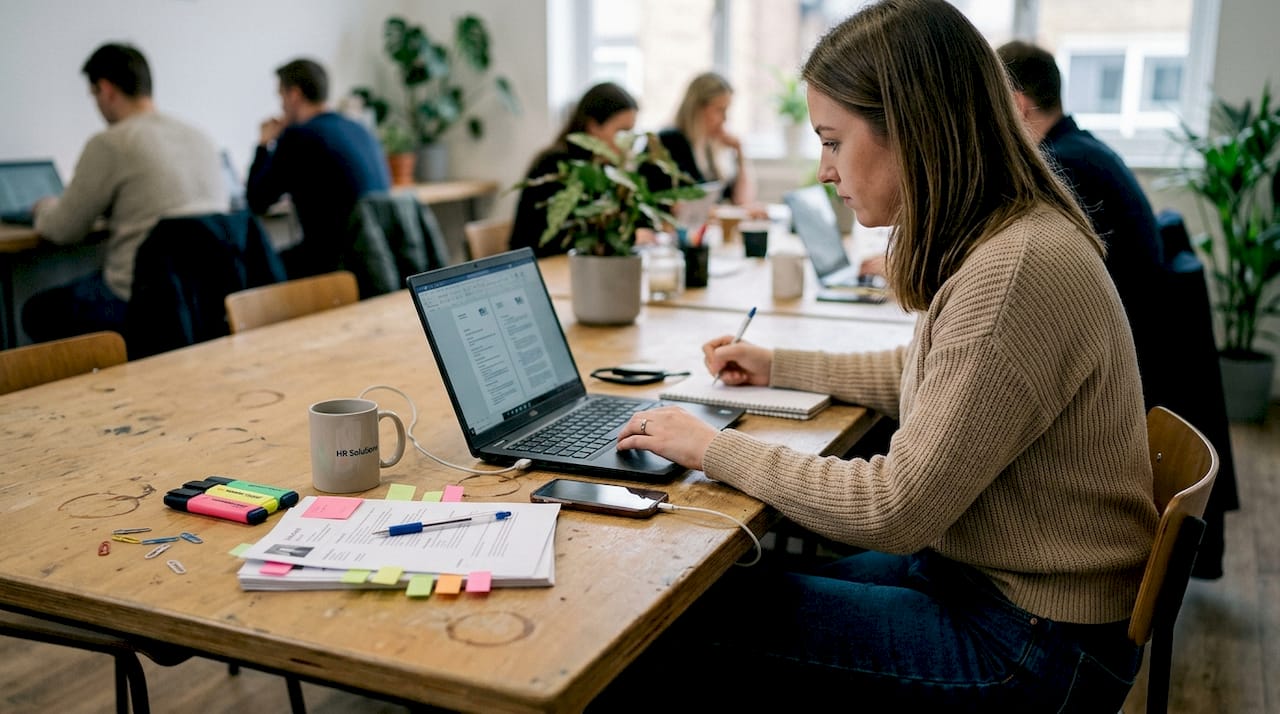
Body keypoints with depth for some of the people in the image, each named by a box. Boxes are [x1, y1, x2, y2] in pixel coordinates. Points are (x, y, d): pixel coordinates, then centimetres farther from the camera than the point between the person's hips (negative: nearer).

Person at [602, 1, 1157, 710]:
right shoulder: (994, 240, 4)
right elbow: (923, 376, 22)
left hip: (1035, 649, -9)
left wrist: (714, 448, -16)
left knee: (707, 611, -7)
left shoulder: (1017, 271, -28)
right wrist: (778, 366, 21)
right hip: (974, 569, 9)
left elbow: (894, 511, -25)